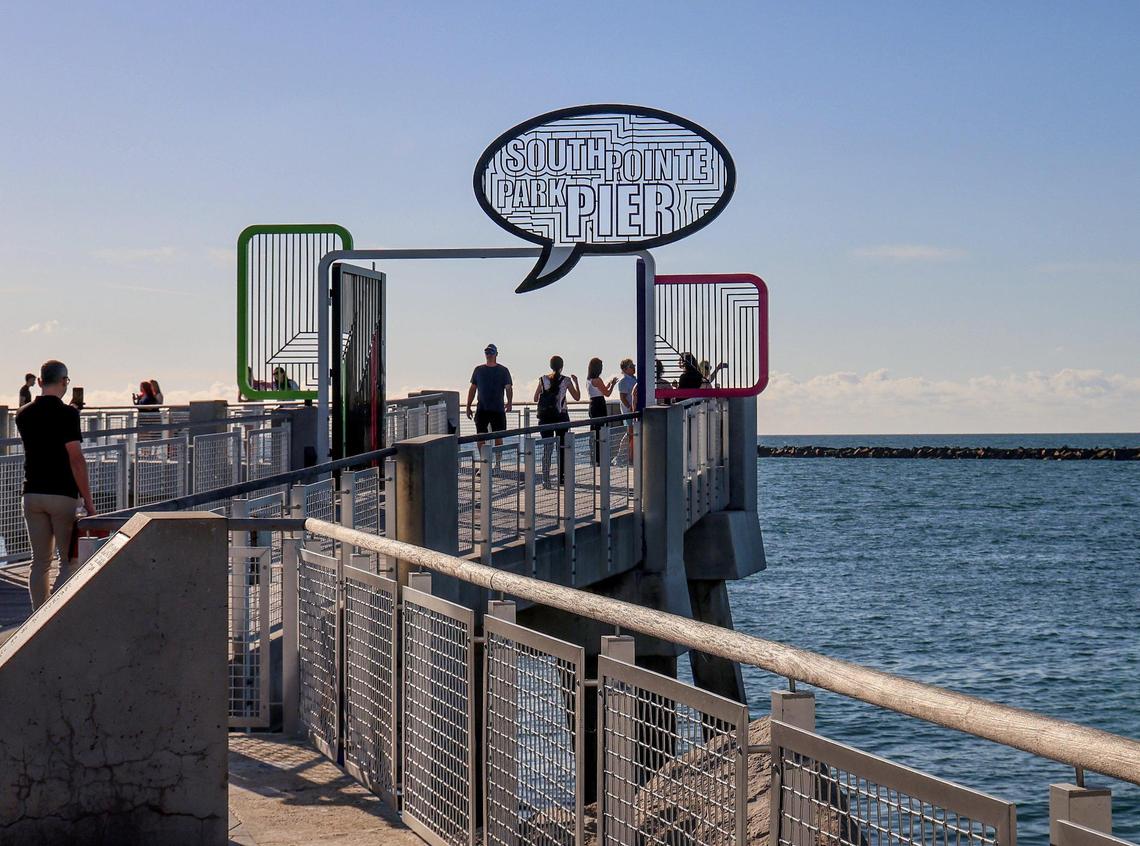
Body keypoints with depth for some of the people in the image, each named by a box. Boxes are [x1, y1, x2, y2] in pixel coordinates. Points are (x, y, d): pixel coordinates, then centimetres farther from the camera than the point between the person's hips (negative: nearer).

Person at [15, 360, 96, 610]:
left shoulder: (24, 414, 7)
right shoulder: (66, 414, -12)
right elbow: (76, 459, -16)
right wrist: (88, 501, -13)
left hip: (32, 494, 6)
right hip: (63, 495, -5)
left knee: (40, 562, 10)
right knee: (69, 562, 2)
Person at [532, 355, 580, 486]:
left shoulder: (543, 380, 0)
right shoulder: (566, 381, -4)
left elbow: (535, 399, 5)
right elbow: (577, 397, 4)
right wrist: (576, 382, 17)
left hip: (545, 417, 1)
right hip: (561, 416, -1)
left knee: (547, 447, 3)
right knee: (562, 447, 12)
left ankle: (546, 479, -6)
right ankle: (561, 477, 15)